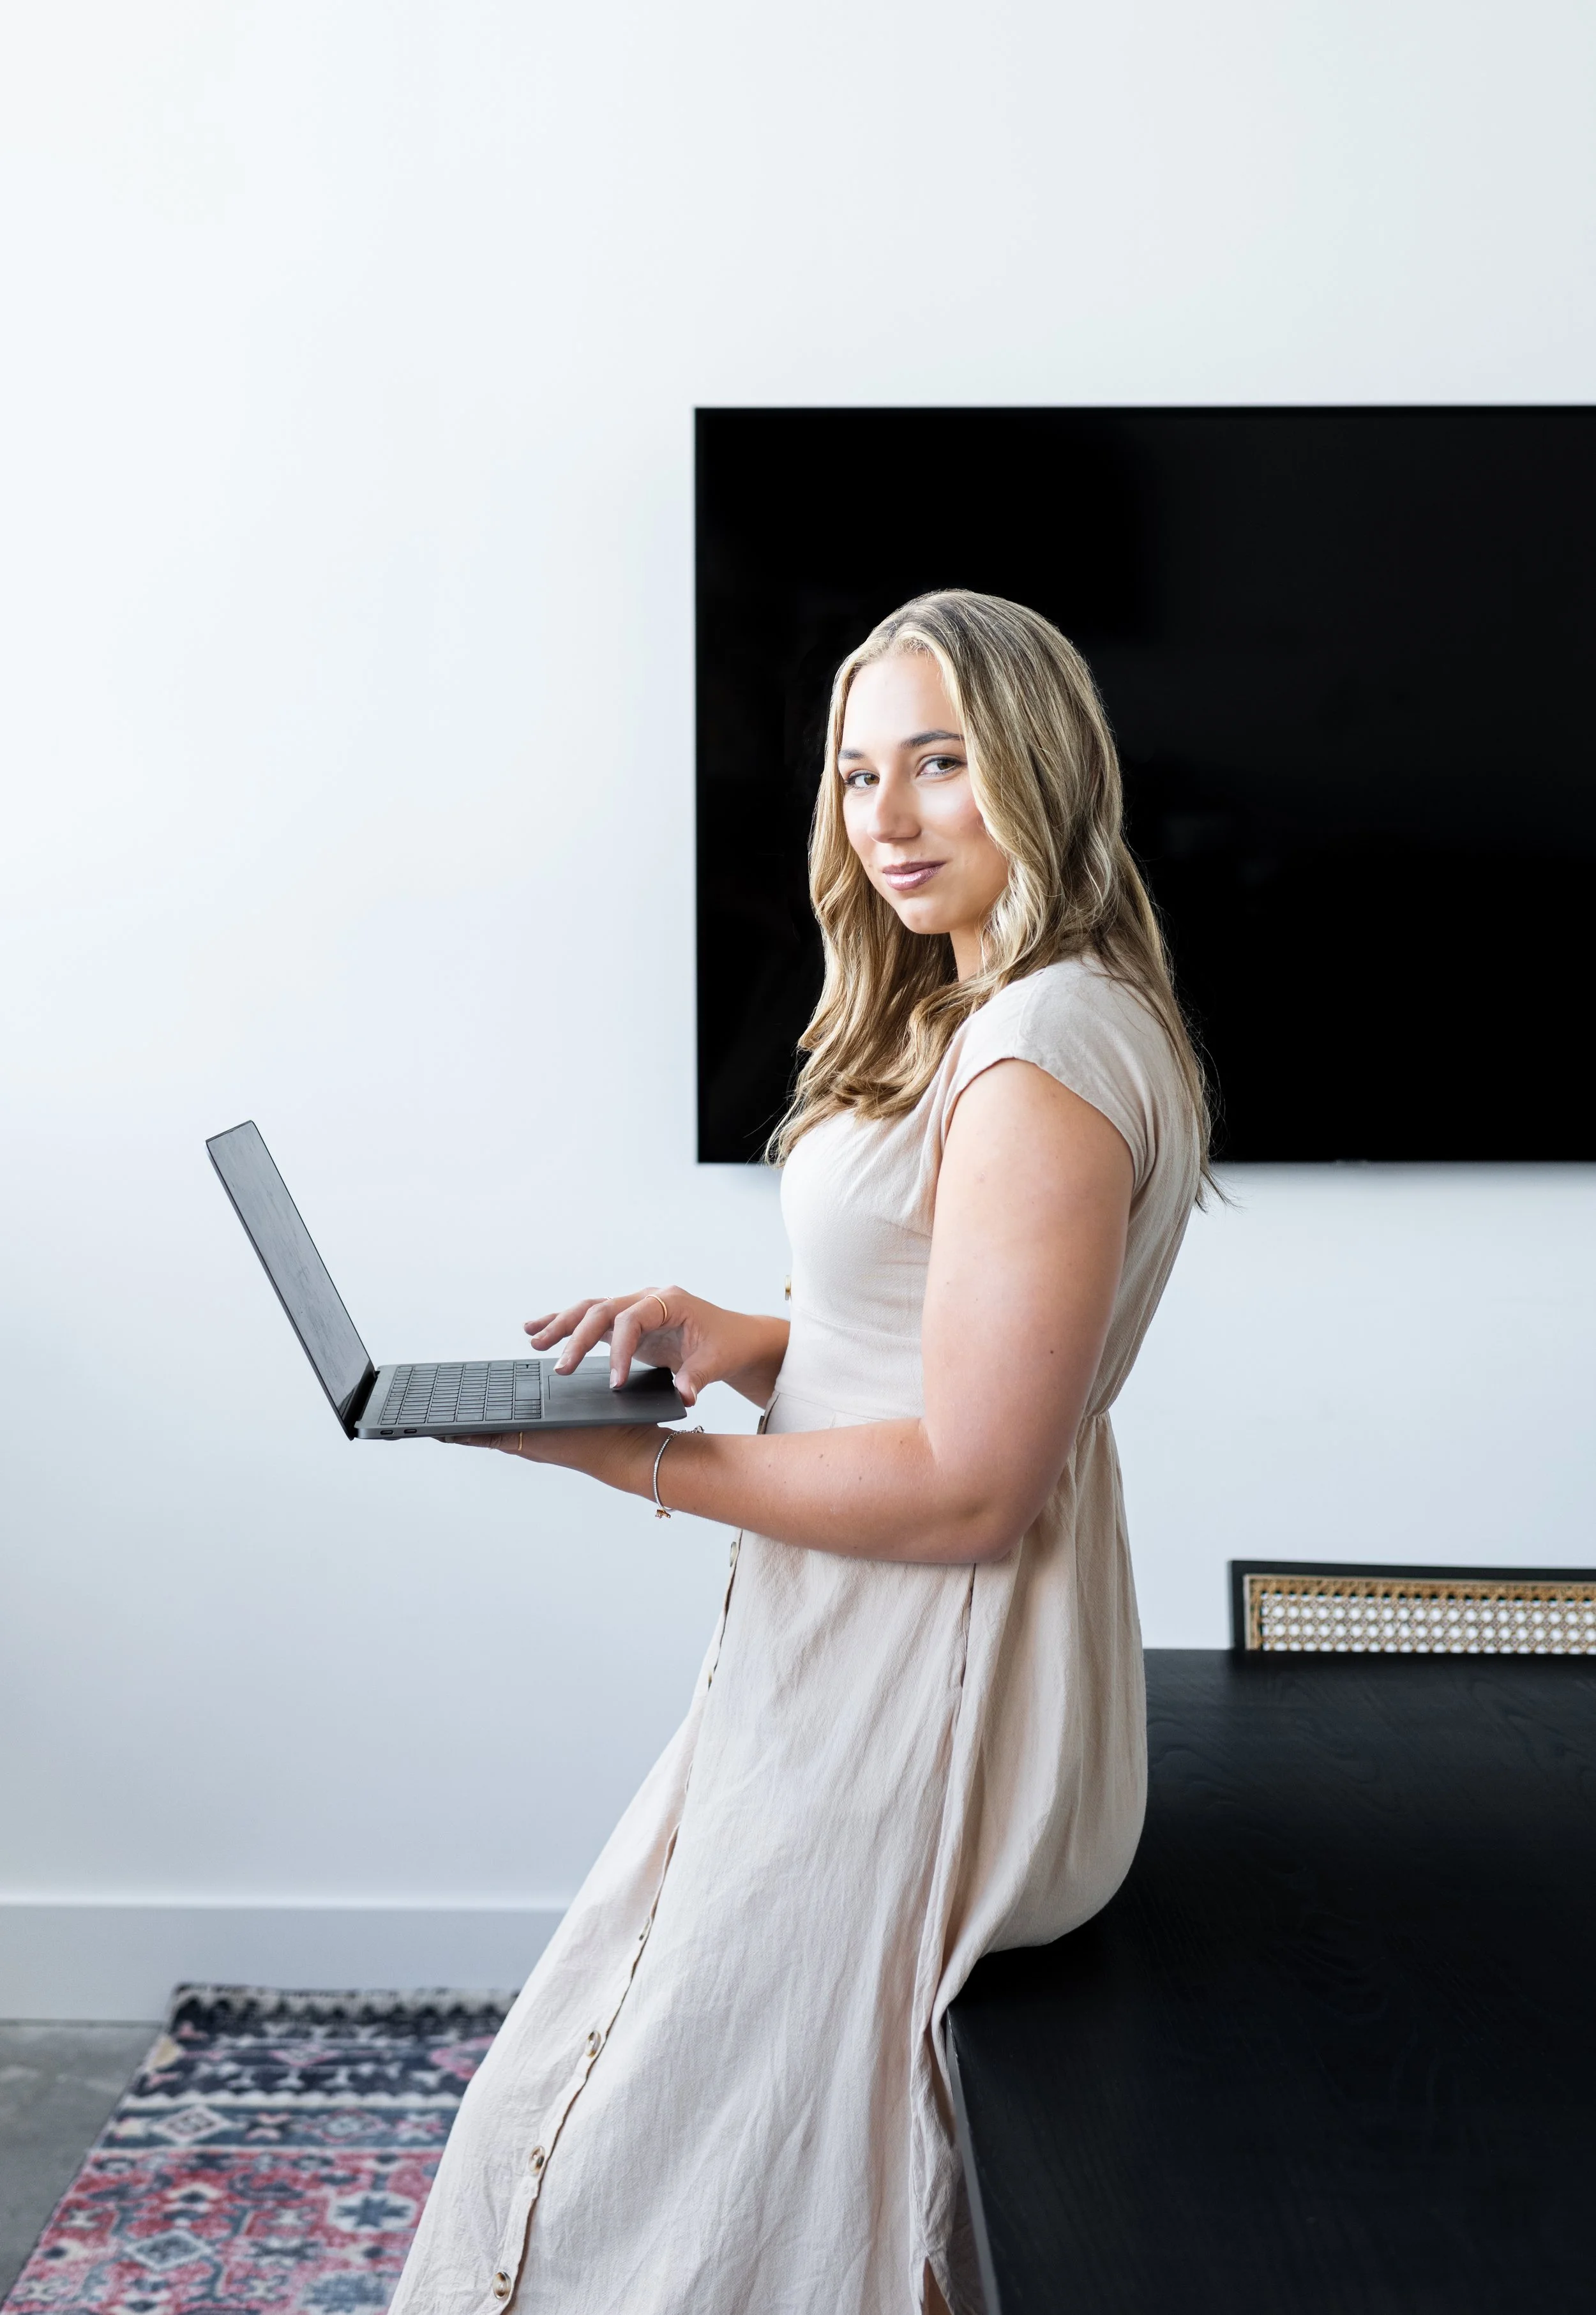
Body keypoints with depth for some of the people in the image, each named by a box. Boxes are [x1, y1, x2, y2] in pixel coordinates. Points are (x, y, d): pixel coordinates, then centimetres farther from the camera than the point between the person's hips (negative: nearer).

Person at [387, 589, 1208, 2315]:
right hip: (873, 1676, 10)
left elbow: (968, 1488, -23)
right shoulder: (965, 1022, 12)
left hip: (918, 1726, -10)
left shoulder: (1040, 1057, -22)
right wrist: (751, 1342, -1)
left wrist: (639, 1463, -18)